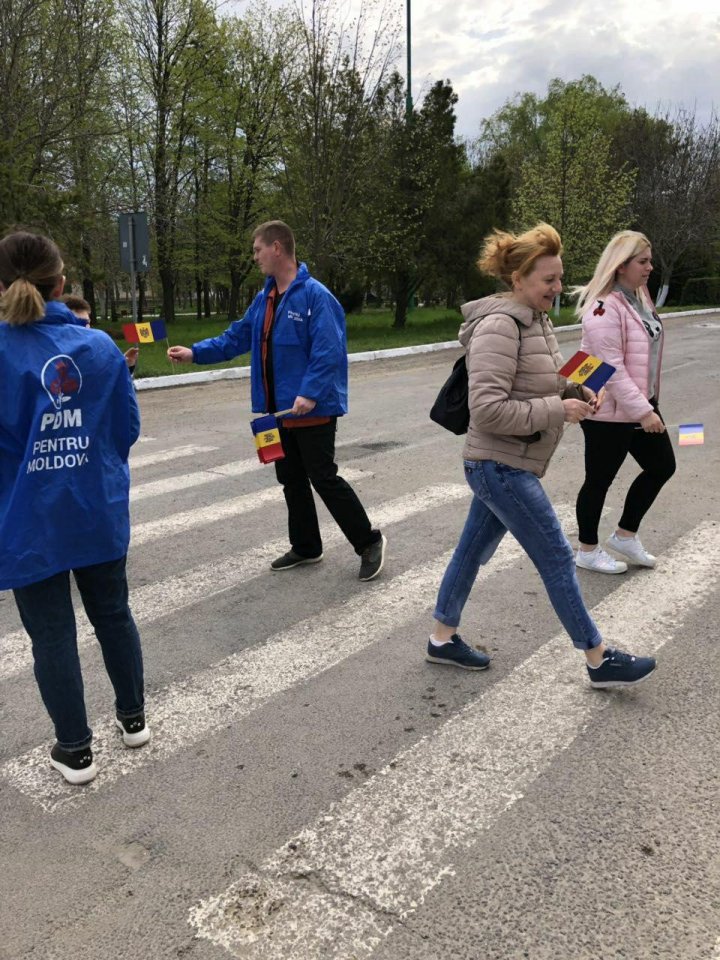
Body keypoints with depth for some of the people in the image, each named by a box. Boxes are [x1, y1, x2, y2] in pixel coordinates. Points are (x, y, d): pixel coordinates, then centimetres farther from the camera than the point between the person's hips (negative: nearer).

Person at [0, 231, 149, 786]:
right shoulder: (100, 346, -6)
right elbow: (128, 427, 0)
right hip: (99, 513, 3)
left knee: (52, 634, 11)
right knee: (113, 614, 21)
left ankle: (76, 750, 23)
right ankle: (133, 718, 37)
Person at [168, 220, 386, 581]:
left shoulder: (315, 295, -15)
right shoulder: (264, 298, 12)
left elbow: (328, 350, -22)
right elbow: (236, 337, 17)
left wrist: (310, 393, -30)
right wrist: (194, 352, 9)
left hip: (312, 410, -9)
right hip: (278, 409, 9)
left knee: (324, 479, -4)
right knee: (291, 480, 15)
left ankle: (369, 542, 11)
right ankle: (306, 547, 30)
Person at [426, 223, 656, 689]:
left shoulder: (535, 320, 11)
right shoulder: (499, 326, -19)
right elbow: (487, 410, -26)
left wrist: (576, 392, 3)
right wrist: (558, 411, -20)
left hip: (507, 466, 9)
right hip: (501, 466, -9)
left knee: (474, 550, 18)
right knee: (558, 558, -1)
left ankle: (443, 638, 33)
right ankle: (600, 660, 13)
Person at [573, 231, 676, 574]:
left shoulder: (638, 297, 10)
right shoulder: (604, 307, -21)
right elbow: (611, 368, -25)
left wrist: (647, 405, 20)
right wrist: (642, 412, -25)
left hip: (640, 404, 10)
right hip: (609, 411, -10)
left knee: (661, 466, 15)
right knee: (600, 480, 5)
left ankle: (625, 536, 29)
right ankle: (587, 551, 23)